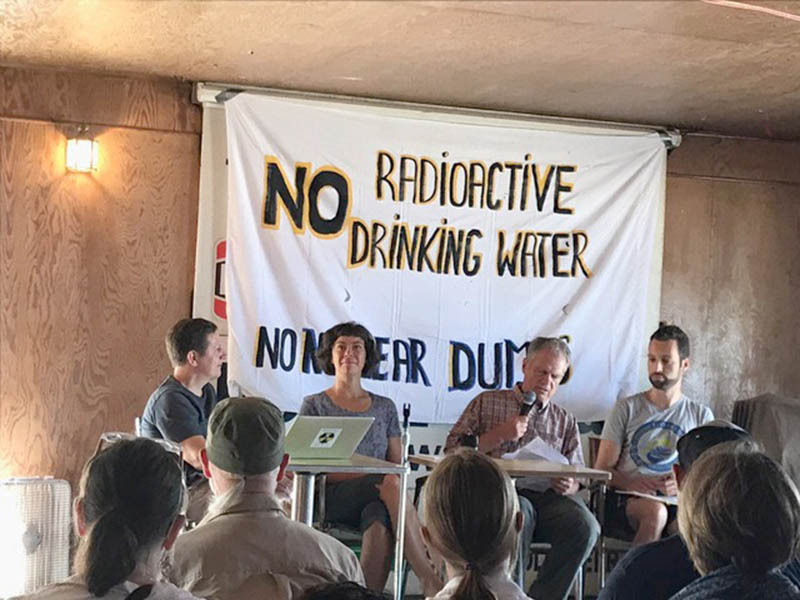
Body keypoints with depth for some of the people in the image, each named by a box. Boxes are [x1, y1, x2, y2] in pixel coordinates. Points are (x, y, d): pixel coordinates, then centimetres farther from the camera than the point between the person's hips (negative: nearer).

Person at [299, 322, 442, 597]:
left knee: (379, 525, -38)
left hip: (375, 500, 2)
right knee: (391, 484, -35)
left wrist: (393, 480, -12)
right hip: (331, 500, -2)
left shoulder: (384, 408, 21)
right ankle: (429, 579, -39)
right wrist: (370, 476, -16)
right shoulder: (314, 406, 12)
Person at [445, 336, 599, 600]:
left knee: (585, 526, -28)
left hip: (545, 496, 3)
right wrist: (499, 436, -4)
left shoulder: (565, 422, 25)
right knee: (518, 511, -38)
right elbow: (453, 451, 7)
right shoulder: (487, 403, 16)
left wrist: (568, 486, -5)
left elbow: (575, 478, 20)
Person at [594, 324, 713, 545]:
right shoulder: (627, 408, 13)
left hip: (679, 502, 1)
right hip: (626, 500, -1)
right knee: (655, 512, -37)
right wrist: (630, 483, -16)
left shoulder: (701, 415, 18)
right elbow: (602, 469, 6)